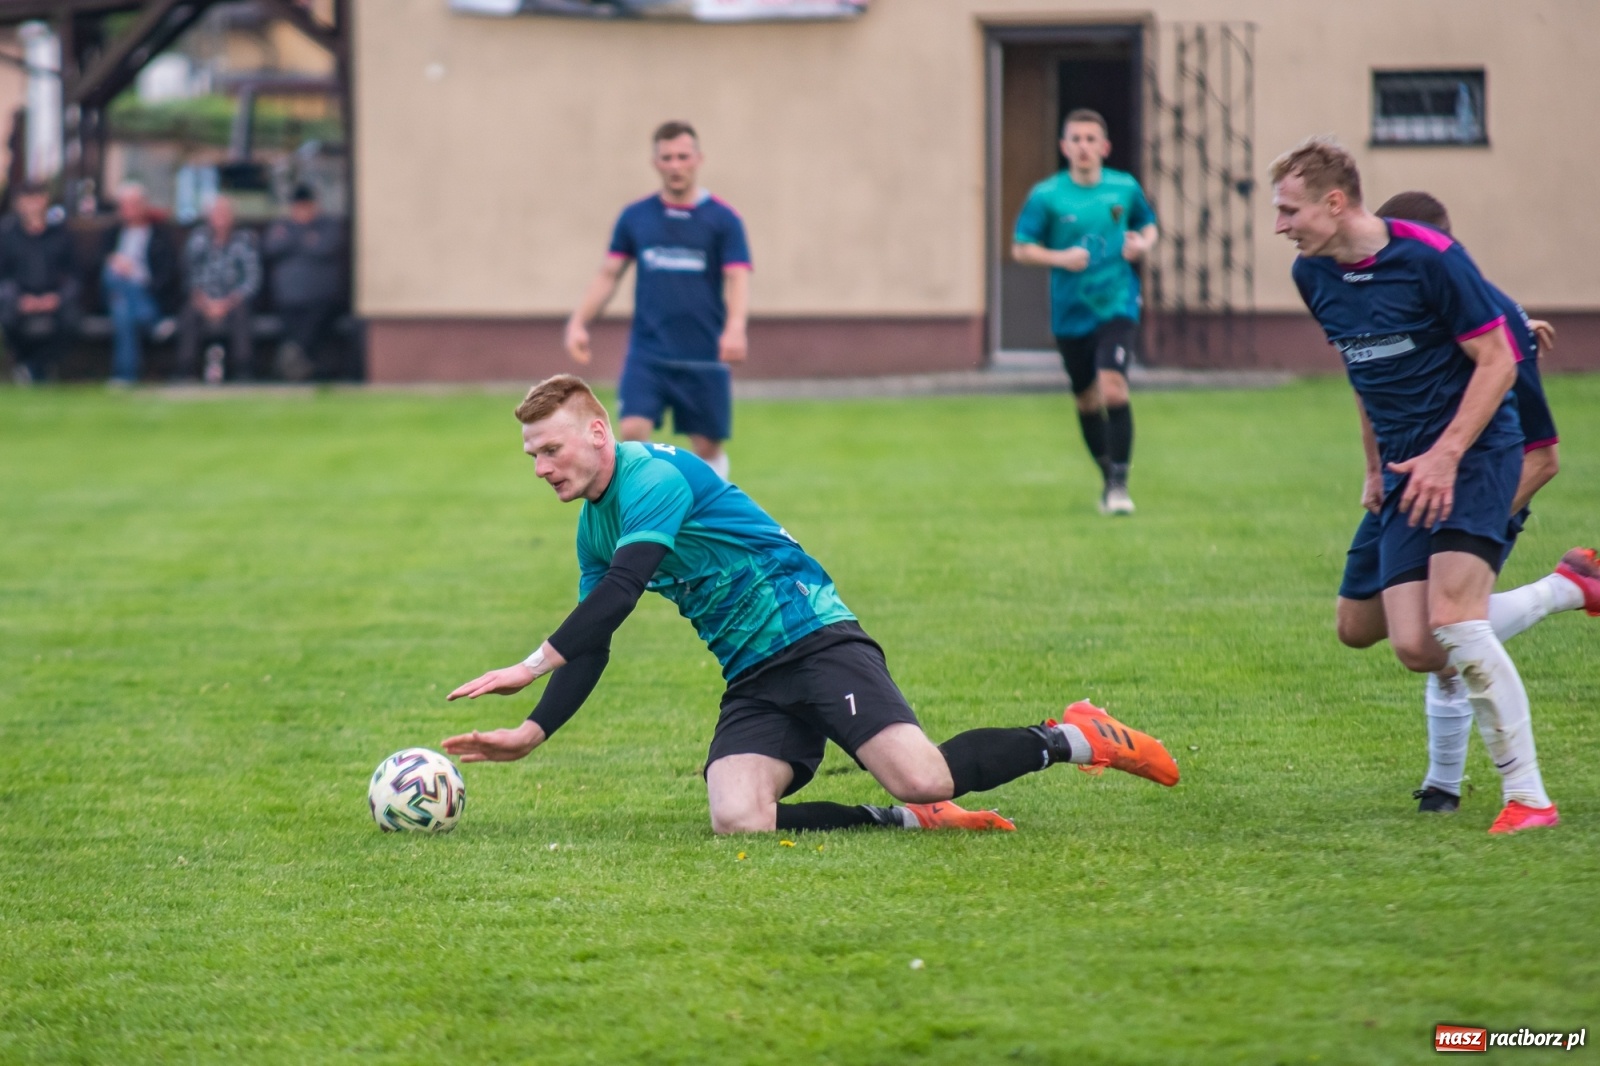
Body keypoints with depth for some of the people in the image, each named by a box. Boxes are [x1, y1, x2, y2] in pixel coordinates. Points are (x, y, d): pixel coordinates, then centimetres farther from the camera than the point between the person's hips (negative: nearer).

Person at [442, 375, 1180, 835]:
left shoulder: (654, 475, -12)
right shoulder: (593, 528, 17)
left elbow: (619, 593, -24)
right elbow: (590, 649, 22)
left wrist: (533, 666, -26)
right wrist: (531, 734, 10)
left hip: (812, 637, -8)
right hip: (752, 682, 8)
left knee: (919, 780, -25)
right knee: (737, 821, -21)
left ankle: (1075, 738, 0)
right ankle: (914, 823, -8)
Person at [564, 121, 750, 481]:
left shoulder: (723, 219, -1)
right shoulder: (635, 217, 7)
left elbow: (738, 280, -9)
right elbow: (608, 275, 12)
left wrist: (734, 328, -28)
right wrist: (578, 323, 0)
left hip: (703, 357, -1)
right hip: (647, 353, 1)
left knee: (707, 447, 4)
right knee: (633, 431, -16)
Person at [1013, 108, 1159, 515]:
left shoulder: (1126, 188, 1)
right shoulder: (1046, 196, -4)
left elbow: (1148, 224, 19)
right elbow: (1020, 248, -2)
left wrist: (1143, 243, -3)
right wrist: (1060, 257, -18)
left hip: (1118, 306, -1)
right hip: (1071, 311, 1)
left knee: (1113, 386, -20)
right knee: (1087, 399, 12)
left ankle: (1119, 484, -15)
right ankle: (1107, 476, 32)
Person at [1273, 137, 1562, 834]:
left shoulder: (1430, 258, -15)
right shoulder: (1313, 276, 6)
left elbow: (1497, 361, -12)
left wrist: (1446, 454, -20)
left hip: (1475, 450, -7)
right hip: (1407, 468, 7)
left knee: (1452, 617, -23)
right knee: (1415, 647, -8)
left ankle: (1527, 796, -17)